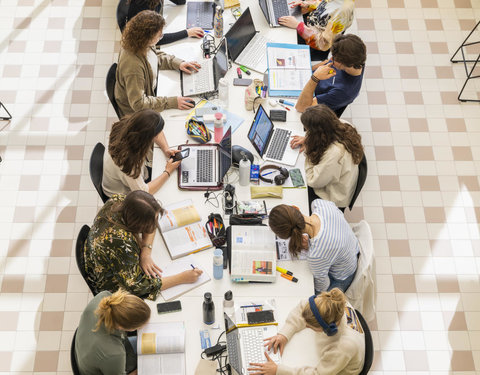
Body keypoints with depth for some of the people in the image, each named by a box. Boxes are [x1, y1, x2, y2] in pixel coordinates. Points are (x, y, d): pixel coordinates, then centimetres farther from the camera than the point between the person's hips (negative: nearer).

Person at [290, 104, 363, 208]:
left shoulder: (334, 153, -42)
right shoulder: (342, 125, -18)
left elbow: (313, 181, -28)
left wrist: (308, 152, -21)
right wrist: (308, 140, -4)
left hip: (332, 198, -8)